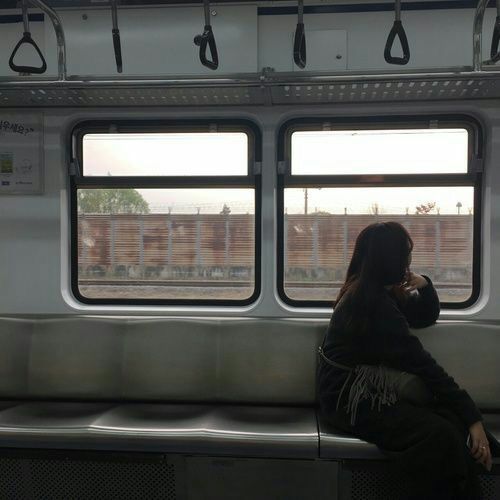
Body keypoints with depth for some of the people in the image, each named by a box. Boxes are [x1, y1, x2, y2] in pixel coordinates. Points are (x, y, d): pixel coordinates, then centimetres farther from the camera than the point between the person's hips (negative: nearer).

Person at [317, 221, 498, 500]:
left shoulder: (375, 291, 10)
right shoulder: (372, 301, -19)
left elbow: (426, 317, 19)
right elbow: (420, 363, -21)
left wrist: (424, 285, -3)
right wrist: (472, 417, -19)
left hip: (365, 392, 9)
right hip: (350, 401, -9)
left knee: (452, 420, -11)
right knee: (440, 435, -27)